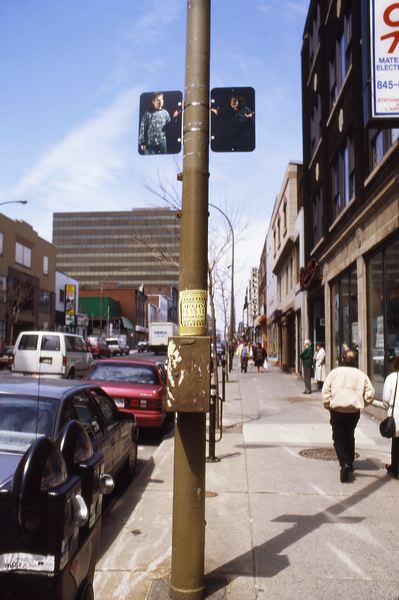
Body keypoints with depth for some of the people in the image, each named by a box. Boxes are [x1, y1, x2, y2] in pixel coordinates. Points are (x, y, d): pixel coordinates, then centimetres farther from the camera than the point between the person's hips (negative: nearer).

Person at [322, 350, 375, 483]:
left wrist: (328, 406, 5)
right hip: (354, 411, 3)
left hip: (337, 410, -2)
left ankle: (345, 464, -16)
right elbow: (370, 394, -1)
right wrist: (362, 403, 16)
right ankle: (349, 463, 32)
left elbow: (325, 392, -8)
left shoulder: (334, 372, -5)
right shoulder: (361, 375, 0)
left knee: (338, 438, 5)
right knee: (349, 436, 22)